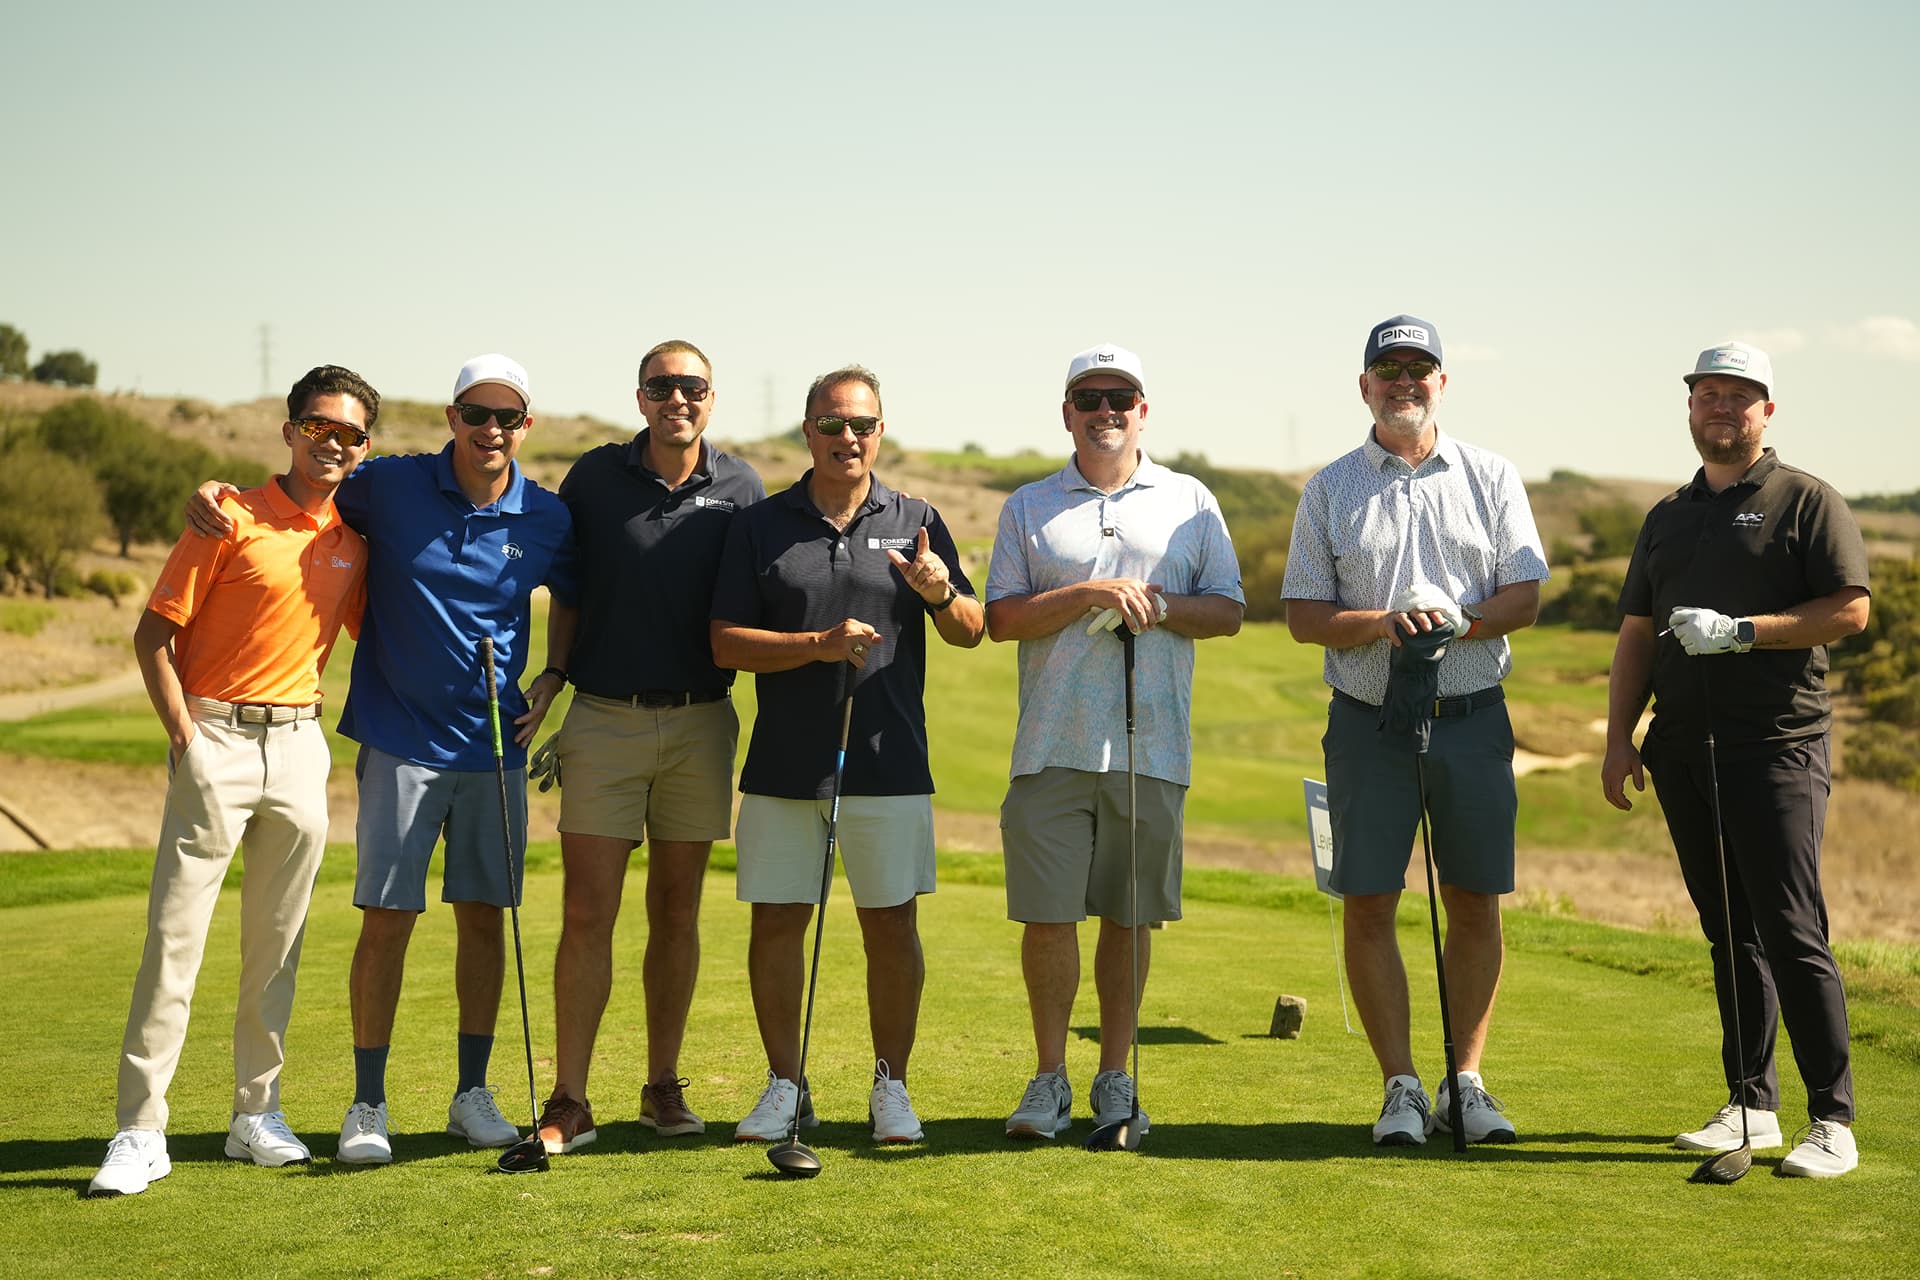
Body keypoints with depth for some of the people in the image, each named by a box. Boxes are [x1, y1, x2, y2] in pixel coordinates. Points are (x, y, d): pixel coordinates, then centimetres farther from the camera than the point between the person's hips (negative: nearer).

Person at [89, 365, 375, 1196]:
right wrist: (185, 740, -11)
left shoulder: (355, 539, 8)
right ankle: (140, 1131, -2)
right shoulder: (233, 520, -7)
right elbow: (153, 634, -6)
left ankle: (257, 1113, 20)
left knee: (277, 940, 10)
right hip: (217, 738, -4)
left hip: (300, 744, 5)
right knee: (174, 934, -6)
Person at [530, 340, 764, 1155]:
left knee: (677, 910, 8)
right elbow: (566, 594, 8)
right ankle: (568, 1101, 1)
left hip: (702, 720, 1)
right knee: (588, 911, -5)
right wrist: (555, 678, -2)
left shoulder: (740, 489, 4)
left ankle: (664, 1087, 19)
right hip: (605, 717, -1)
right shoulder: (594, 477, 1)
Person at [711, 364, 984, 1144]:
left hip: (888, 765, 0)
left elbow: (970, 633, 8)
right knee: (775, 924, 4)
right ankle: (785, 1086, 18)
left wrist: (941, 593, -14)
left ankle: (891, 1086, 18)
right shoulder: (761, 525, 5)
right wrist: (819, 645, -15)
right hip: (783, 765, 0)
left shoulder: (916, 521, 7)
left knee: (892, 928, 4)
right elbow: (726, 642, -1)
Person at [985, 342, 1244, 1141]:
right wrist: (1089, 594, -12)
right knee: (1047, 916, -2)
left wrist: (1158, 605, -10)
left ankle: (1115, 1078, 17)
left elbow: (1228, 610, 8)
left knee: (1130, 917, 5)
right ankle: (1050, 1080, 11)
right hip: (1052, 746, 0)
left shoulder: (1190, 502, 12)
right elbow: (1001, 618, 1)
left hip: (1152, 747, 1)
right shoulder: (1028, 507, 10)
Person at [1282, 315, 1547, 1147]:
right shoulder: (1330, 489, 6)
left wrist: (1457, 618, -16)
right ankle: (1402, 1087, 8)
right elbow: (1303, 616, 2)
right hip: (1368, 722, 0)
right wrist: (1383, 623, -16)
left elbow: (1526, 597, 2)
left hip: (1474, 718, 1)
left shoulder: (1491, 477, 8)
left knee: (1475, 904, 3)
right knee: (1368, 906, -3)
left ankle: (1467, 1081, 15)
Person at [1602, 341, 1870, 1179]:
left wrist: (1741, 631, -15)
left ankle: (1833, 1120, -5)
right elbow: (1637, 632, 19)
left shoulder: (1807, 502, 2)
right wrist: (1618, 737, 10)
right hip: (1684, 748, 6)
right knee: (1730, 934, 9)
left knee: (1791, 932, -10)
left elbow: (1849, 608, -8)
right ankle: (1752, 1105, 15)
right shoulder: (1667, 516, 19)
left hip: (1776, 744, -6)